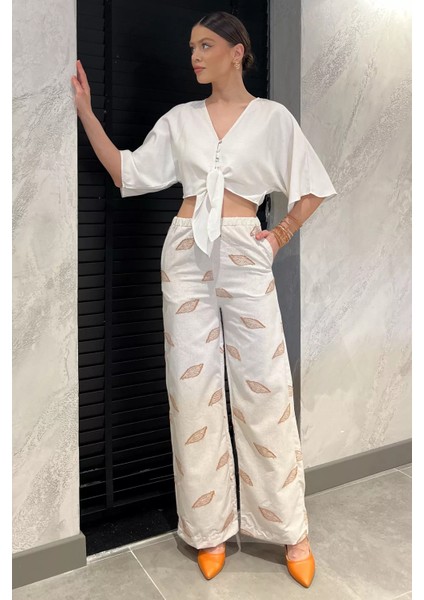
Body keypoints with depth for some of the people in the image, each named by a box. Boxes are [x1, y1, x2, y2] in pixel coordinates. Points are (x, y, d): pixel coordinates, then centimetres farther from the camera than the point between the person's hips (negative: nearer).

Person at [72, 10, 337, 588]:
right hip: (186, 253, 3)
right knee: (193, 387, 2)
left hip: (244, 255, -2)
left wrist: (281, 235, 3)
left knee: (265, 387, -2)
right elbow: (126, 172, 7)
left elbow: (313, 188, 11)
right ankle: (209, 526, 18)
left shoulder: (272, 116, 7)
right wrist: (85, 111, 3)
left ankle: (291, 529, 15)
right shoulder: (180, 119, 12)